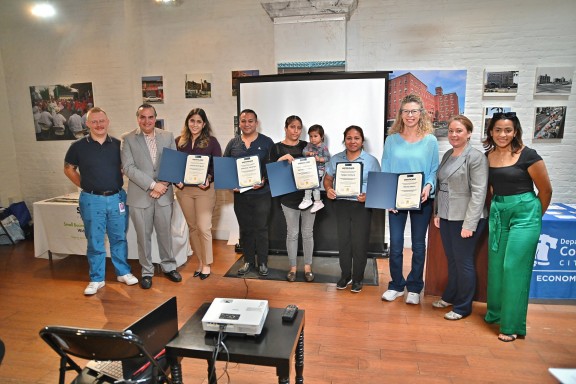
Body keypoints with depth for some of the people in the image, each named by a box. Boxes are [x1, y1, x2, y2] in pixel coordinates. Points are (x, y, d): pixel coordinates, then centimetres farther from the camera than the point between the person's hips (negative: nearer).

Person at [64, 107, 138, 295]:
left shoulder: (118, 144, 2)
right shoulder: (78, 146, -2)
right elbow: (68, 169, 10)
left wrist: (119, 184, 4)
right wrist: (84, 185, 3)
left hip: (117, 198, 2)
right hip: (92, 200, -1)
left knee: (119, 238, 11)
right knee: (95, 241, 7)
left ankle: (123, 272, 25)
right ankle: (96, 279, 20)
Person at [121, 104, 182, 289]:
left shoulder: (168, 136, 5)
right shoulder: (128, 139, -2)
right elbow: (128, 167, -10)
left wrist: (163, 184, -11)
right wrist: (152, 185, -17)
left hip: (164, 194, 2)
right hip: (140, 196, -1)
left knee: (165, 233, 12)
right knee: (143, 236, 9)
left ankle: (169, 266, 29)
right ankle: (147, 271, 25)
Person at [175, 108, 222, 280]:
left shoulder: (212, 141, -1)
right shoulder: (179, 141, 6)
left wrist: (209, 179, -18)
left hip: (204, 189, -3)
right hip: (184, 190, 3)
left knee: (204, 227, -5)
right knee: (192, 227, 11)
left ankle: (207, 263, 13)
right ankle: (200, 261, 25)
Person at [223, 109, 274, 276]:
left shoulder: (266, 142, 0)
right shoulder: (233, 143, 8)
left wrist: (264, 181, -19)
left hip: (261, 193, -3)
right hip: (240, 193, 3)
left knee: (261, 228, 5)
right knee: (245, 228, 12)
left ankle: (262, 262, 20)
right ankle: (248, 261, 27)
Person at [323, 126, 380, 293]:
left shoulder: (371, 161, -1)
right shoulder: (335, 159, 7)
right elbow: (328, 178, 12)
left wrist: (368, 196, -20)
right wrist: (328, 189, -10)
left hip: (362, 205, -2)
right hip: (341, 204, 3)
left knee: (360, 243, 3)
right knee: (343, 240, 9)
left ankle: (358, 278, 21)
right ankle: (345, 275, 27)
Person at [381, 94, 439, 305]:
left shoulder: (430, 140, -1)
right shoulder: (392, 139, 1)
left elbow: (434, 170, 1)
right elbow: (385, 170, 1)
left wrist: (428, 186, -19)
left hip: (421, 200, 0)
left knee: (418, 245, 10)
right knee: (395, 244, 5)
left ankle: (414, 288, 26)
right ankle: (396, 286, 23)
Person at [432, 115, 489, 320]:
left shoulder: (476, 157, -11)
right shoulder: (448, 155, 11)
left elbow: (479, 193, -16)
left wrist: (469, 224, -19)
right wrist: (437, 212, 11)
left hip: (464, 219, -6)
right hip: (446, 217, 6)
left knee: (463, 262, 5)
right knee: (451, 260, 18)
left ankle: (463, 307, 21)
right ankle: (450, 297, 34)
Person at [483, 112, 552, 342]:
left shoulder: (527, 156, -10)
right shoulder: (488, 156, 4)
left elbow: (546, 190, -1)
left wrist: (535, 216, 9)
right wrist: (497, 207, 13)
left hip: (524, 214, -5)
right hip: (497, 213, 5)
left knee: (514, 268, -3)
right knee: (496, 266, 12)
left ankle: (513, 325, 11)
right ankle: (495, 313, 31)